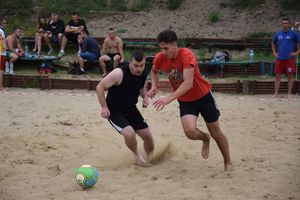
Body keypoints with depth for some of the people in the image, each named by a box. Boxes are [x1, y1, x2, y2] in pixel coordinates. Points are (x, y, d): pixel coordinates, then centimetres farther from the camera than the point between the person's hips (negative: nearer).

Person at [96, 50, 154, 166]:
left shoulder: (143, 74, -5)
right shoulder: (119, 74, -26)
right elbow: (100, 87, -19)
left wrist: (145, 97, -4)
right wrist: (104, 107, -21)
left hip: (131, 109, 6)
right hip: (114, 111, -6)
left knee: (147, 136, 7)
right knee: (129, 133, -28)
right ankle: (136, 155, 3)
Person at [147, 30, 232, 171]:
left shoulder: (187, 55, -29)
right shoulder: (160, 58, -13)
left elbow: (188, 83, -40)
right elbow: (154, 71, 12)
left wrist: (169, 98, -49)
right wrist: (154, 86, -7)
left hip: (204, 96, -3)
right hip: (185, 101, 3)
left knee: (216, 133, 8)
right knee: (190, 132, -21)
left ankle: (228, 163, 31)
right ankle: (205, 139, 16)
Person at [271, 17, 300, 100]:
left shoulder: (293, 33, -2)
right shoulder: (278, 34, 9)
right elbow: (273, 43, 25)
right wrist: (274, 52, 15)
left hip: (290, 58, -3)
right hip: (279, 58, 3)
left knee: (290, 75, 1)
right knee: (278, 76, 4)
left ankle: (289, 94, 6)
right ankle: (276, 93, 10)